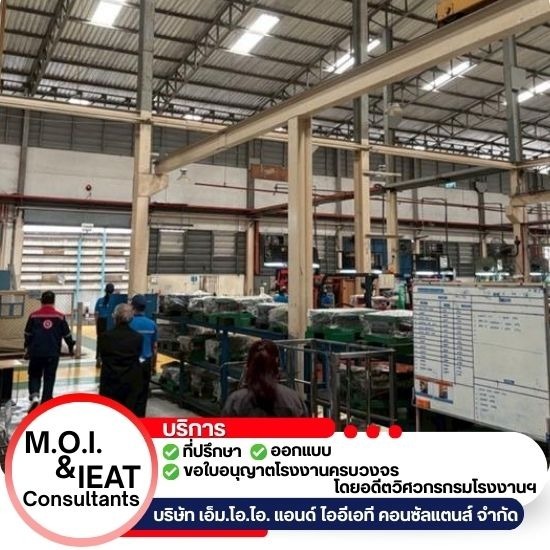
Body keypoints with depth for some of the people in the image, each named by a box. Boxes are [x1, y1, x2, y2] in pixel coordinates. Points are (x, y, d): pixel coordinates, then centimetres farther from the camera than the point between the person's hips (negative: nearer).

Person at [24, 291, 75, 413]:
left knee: (34, 375, 15)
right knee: (49, 378, 9)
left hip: (36, 352, 0)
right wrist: (71, 347, 19)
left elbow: (27, 334, 8)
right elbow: (67, 334, 4)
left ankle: (34, 396, -8)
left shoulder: (34, 316, 1)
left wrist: (27, 348, 22)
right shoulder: (60, 316, -1)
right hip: (53, 353, 0)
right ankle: (45, 402, 10)